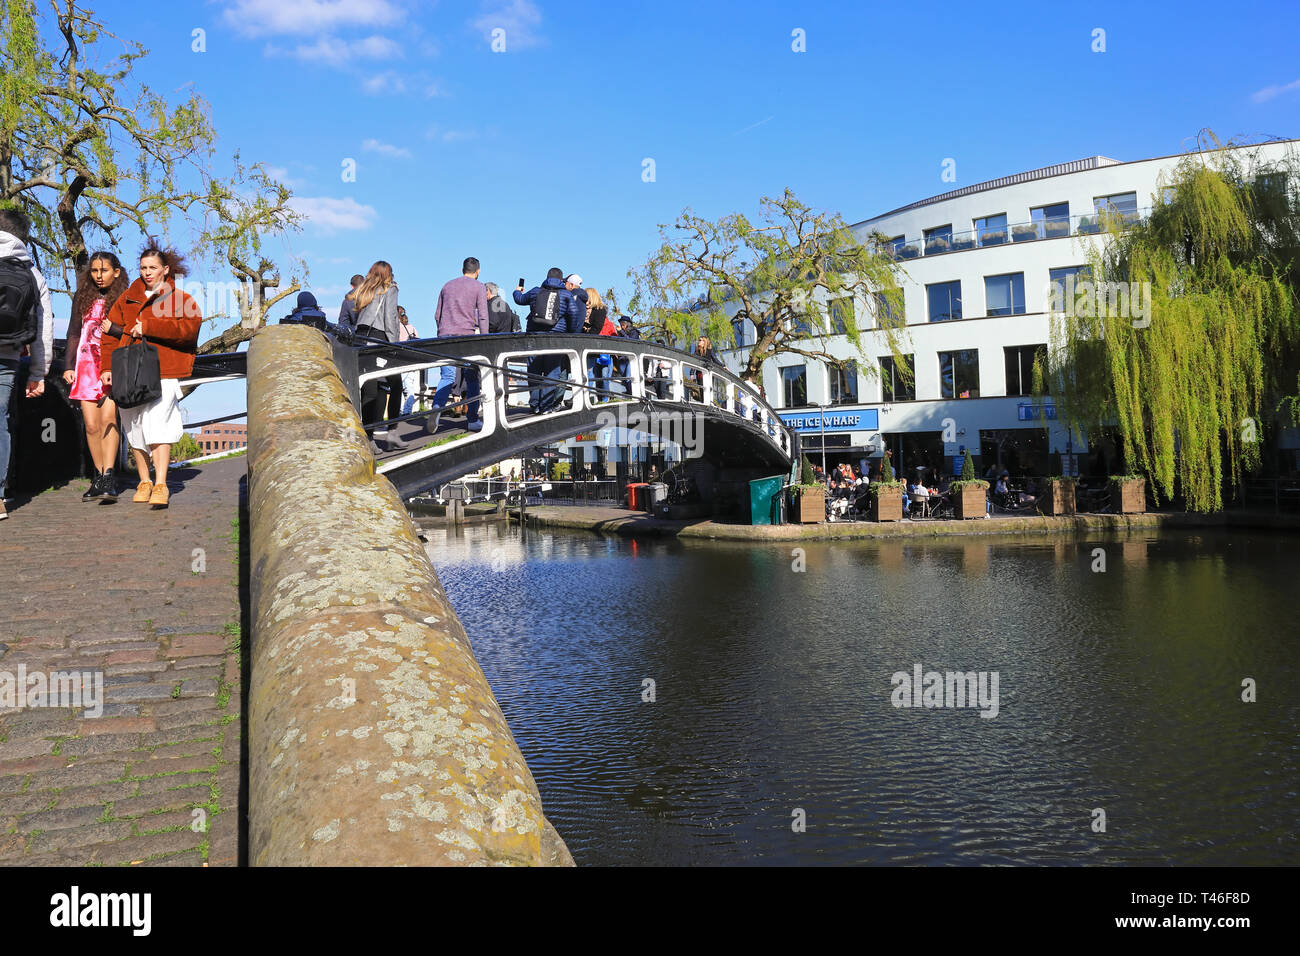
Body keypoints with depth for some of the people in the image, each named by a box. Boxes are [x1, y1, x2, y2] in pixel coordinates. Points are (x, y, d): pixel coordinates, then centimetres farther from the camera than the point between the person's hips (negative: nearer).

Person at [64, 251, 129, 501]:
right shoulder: (82, 297, 14)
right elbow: (73, 334, 17)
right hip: (86, 365, 4)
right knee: (91, 425, -1)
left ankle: (108, 479, -21)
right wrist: (68, 366, 10)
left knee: (108, 418, -18)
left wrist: (113, 329, -15)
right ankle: (100, 477, 8)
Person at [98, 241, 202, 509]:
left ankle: (161, 485, -16)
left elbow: (190, 326, -10)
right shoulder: (127, 298, 19)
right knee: (134, 429, 6)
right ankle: (144, 482, 19)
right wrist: (107, 367, 4)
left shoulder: (180, 300, 9)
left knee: (157, 425, -17)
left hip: (163, 373, -4)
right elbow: (110, 333, 16)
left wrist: (148, 326, -13)